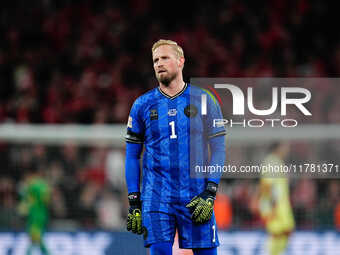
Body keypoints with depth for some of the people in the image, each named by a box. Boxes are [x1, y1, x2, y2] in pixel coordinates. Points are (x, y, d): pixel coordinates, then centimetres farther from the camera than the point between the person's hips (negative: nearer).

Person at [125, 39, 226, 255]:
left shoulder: (203, 100, 5)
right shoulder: (143, 105, 8)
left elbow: (219, 149, 4)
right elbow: (132, 156, 11)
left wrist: (210, 192, -7)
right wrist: (134, 201, 4)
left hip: (196, 195, 0)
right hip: (156, 197, 0)